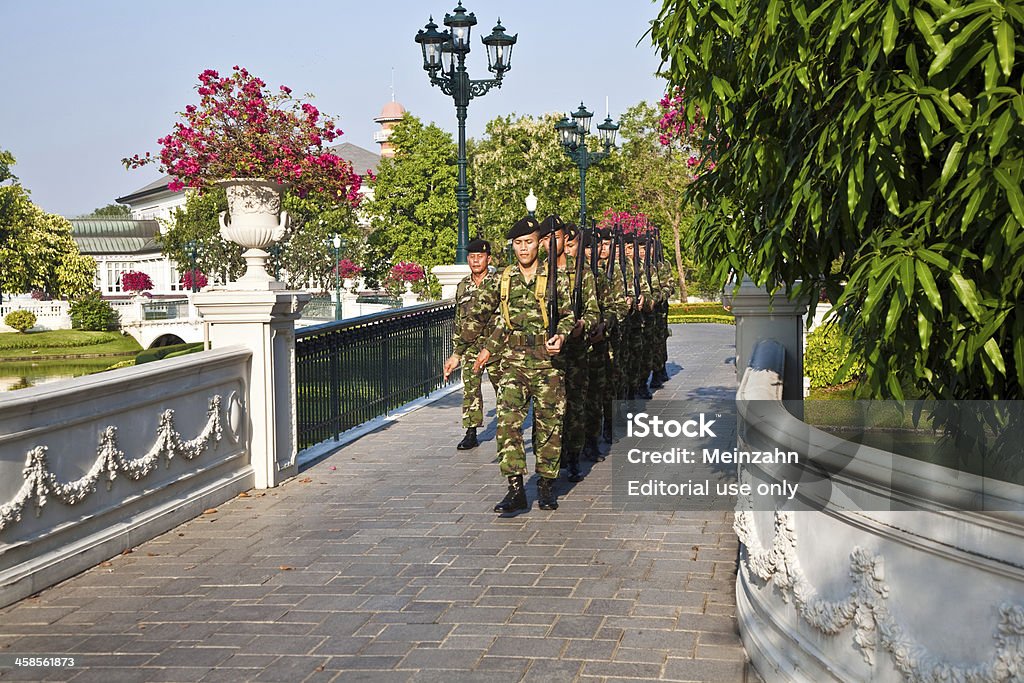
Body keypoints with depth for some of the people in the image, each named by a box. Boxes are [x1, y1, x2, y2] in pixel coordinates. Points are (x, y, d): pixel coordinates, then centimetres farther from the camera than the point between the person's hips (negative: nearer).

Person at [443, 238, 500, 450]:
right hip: (469, 347, 4)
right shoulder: (462, 287, 12)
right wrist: (457, 352, 14)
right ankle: (471, 433, 4)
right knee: (470, 389, 0)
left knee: (503, 387, 5)